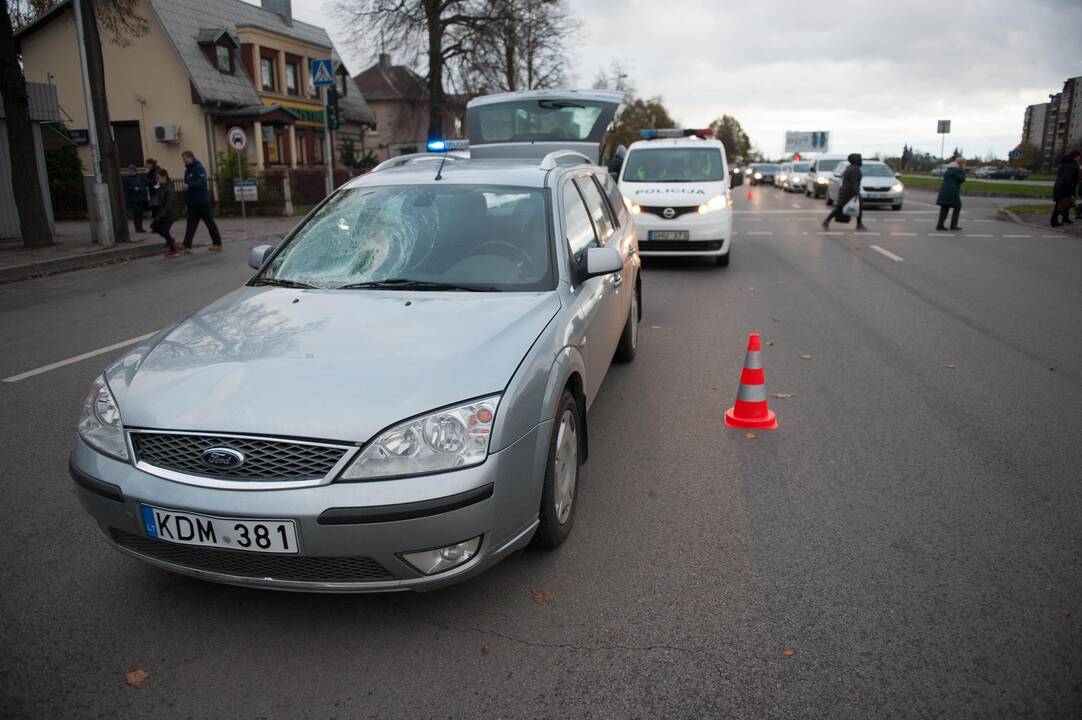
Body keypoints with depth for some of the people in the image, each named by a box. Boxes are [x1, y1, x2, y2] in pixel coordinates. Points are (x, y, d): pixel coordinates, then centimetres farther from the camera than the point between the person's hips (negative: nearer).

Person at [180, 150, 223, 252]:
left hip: (202, 201, -8)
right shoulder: (188, 170, 16)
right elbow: (188, 185, 20)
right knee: (191, 224, 2)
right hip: (192, 202, 8)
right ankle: (187, 246, -2)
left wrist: (189, 185, -32)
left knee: (209, 222, 1)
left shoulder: (199, 168, -11)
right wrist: (186, 198, 11)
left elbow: (202, 182, -24)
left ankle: (218, 244, 10)